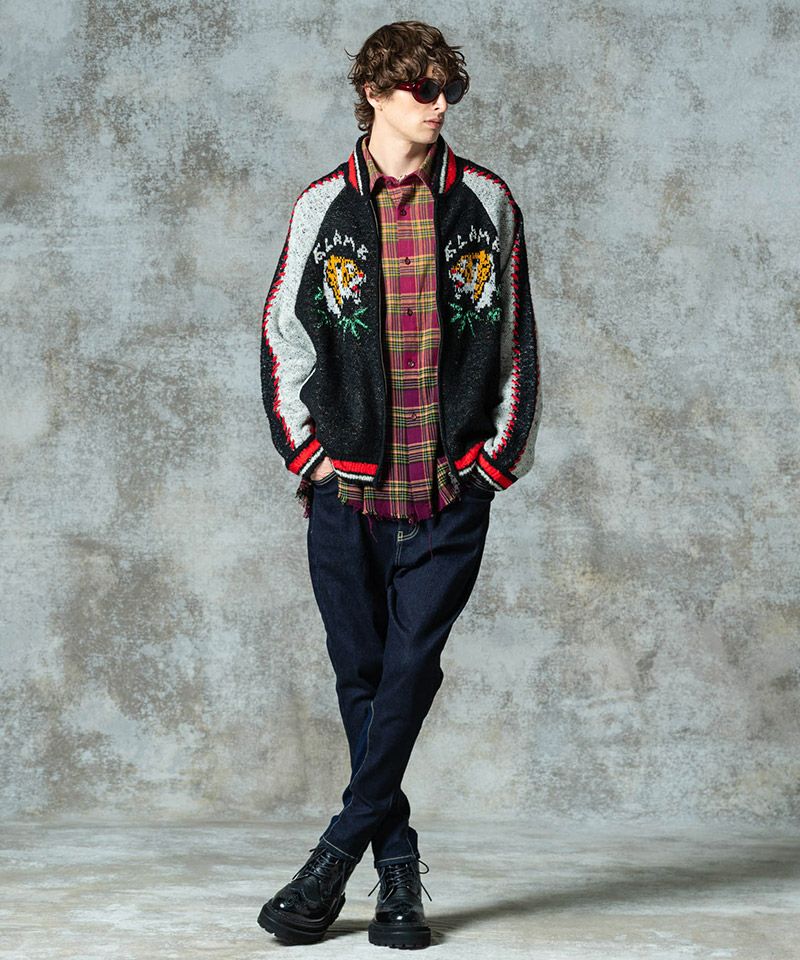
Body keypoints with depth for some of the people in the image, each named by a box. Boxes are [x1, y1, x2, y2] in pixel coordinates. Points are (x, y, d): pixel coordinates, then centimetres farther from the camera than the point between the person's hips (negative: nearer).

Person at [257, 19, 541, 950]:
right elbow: (283, 339, 10)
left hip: (453, 491, -1)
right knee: (361, 675, 4)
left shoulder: (485, 202, 5)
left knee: (409, 671, -8)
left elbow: (517, 342, 10)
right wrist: (306, 453, 2)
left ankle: (335, 856, -1)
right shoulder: (323, 207, 5)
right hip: (347, 488, 1)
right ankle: (397, 867, 15)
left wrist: (497, 457, 4)